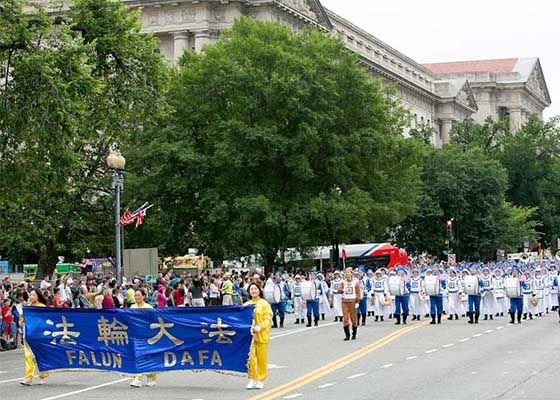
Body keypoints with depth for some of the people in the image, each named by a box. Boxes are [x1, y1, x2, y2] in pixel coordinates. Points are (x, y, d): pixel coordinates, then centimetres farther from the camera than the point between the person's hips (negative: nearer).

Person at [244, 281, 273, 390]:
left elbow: (268, 318, -5)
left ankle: (261, 380, 15)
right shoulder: (246, 304, 9)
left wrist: (260, 326, -20)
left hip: (262, 334, -2)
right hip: (249, 333, 2)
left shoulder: (264, 303, 1)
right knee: (250, 357, -5)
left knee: (261, 358, 5)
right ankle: (252, 379, 4)